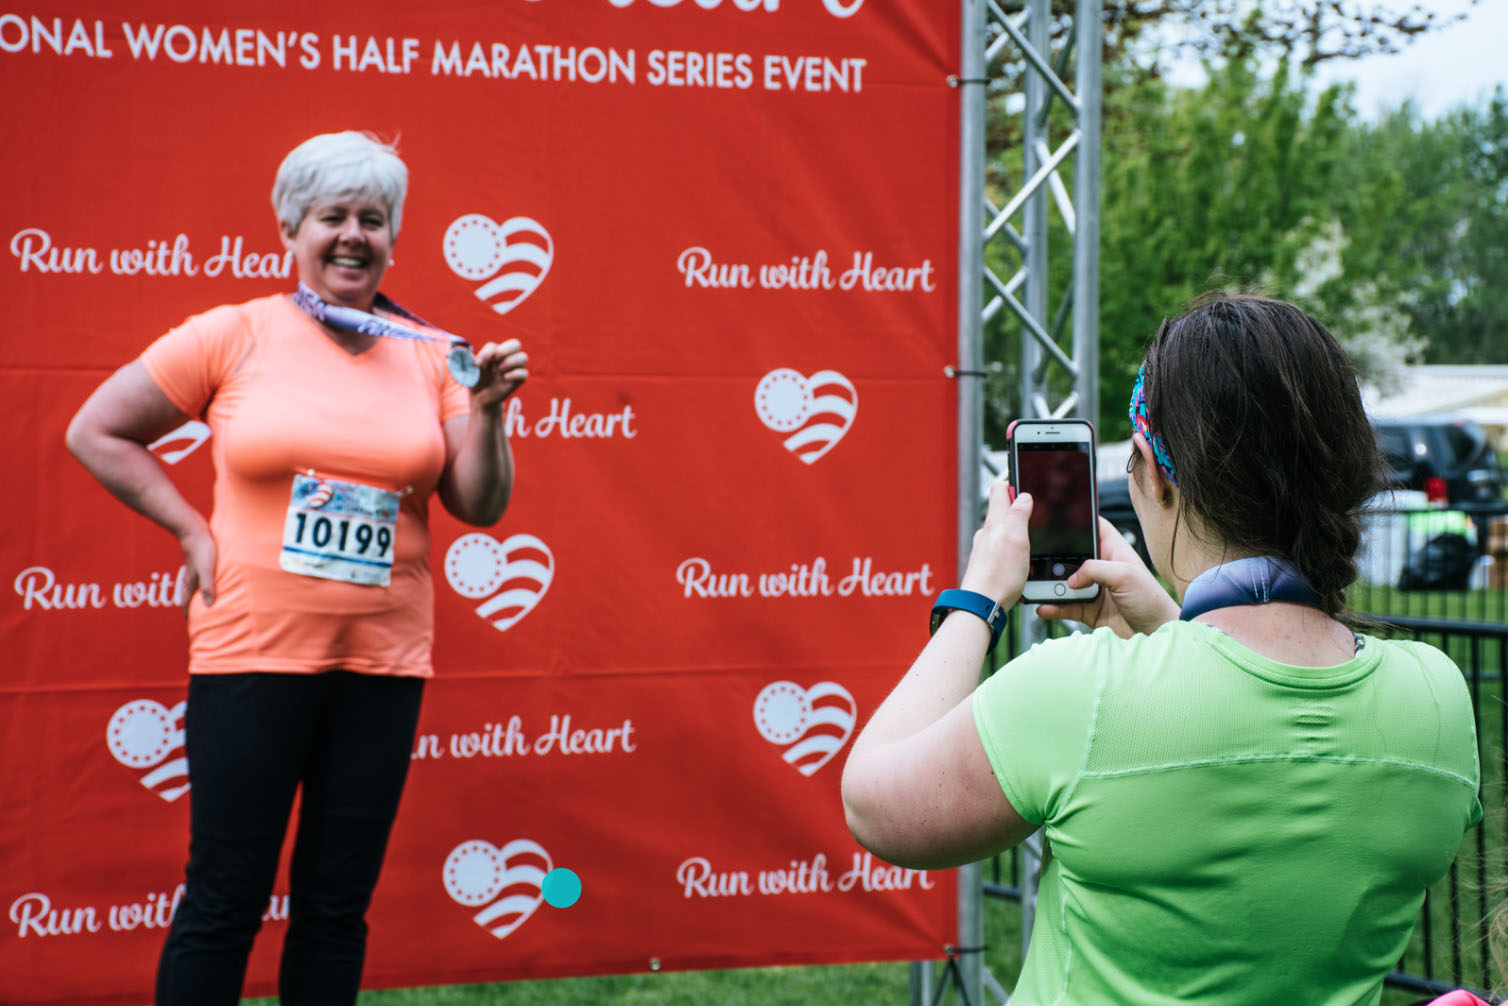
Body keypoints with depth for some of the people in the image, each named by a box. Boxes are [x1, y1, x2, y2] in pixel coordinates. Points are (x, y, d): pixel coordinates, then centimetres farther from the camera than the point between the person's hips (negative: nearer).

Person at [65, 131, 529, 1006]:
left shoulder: (432, 356, 5)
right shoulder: (235, 335, -1)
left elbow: (481, 507, 4)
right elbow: (97, 433, 6)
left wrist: (486, 410, -12)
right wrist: (193, 530, 0)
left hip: (383, 658, 3)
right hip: (252, 648, -3)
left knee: (340, 902, 10)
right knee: (225, 901, 2)